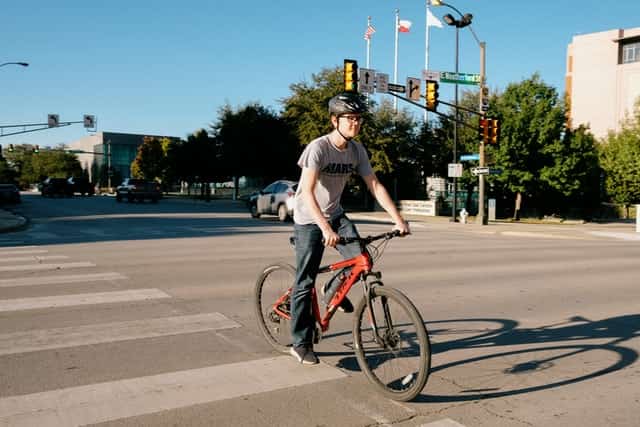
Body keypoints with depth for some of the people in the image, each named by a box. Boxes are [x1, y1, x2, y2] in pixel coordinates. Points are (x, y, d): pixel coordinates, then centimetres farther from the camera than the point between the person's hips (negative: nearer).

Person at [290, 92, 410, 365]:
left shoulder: (357, 150, -4)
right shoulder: (318, 148, -23)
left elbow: (375, 186, -3)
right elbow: (307, 192, -32)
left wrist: (398, 219, -12)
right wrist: (326, 229, -43)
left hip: (336, 215, 6)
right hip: (309, 220, -5)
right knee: (305, 283, -2)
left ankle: (335, 292, 21)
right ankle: (301, 344, 12)